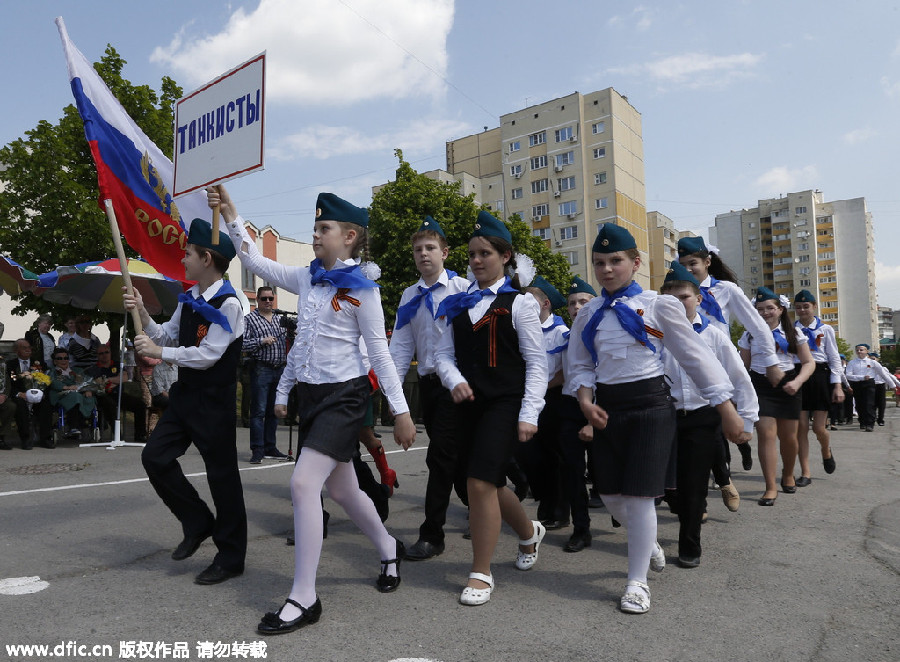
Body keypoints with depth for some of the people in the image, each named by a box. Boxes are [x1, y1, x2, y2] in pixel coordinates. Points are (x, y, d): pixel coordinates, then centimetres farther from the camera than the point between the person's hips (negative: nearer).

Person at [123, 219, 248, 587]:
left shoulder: (228, 304, -16)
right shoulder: (189, 298, 10)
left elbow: (208, 355, -20)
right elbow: (166, 336, 15)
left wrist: (159, 353, -13)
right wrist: (142, 314, 1)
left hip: (214, 399, -8)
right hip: (185, 392, 8)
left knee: (221, 473, 1)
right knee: (155, 457, 7)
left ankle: (231, 557, 15)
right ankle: (197, 522, 24)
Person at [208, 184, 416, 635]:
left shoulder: (361, 289, -10)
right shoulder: (306, 280, 8)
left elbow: (379, 353, -10)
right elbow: (255, 263, 17)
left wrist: (401, 411, -12)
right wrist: (230, 216, 11)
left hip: (343, 396, -7)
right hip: (309, 394, 7)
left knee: (303, 483, -17)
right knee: (340, 489, 16)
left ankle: (304, 598, -6)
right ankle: (389, 548, 40)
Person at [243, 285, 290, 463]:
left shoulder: (280, 319, 17)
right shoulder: (250, 319, 1)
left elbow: (287, 340, 24)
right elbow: (242, 343, -7)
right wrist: (262, 341, -17)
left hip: (280, 370, 6)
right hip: (261, 369, -5)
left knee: (273, 411, 11)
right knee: (259, 411, -5)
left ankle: (270, 447, 19)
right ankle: (257, 450, -1)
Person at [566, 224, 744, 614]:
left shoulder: (658, 306, -4)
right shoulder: (589, 314, 8)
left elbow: (695, 356, -3)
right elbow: (579, 365, 12)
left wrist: (727, 410, -4)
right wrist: (585, 401, -7)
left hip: (650, 406, -4)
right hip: (606, 409, 4)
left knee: (639, 495, -5)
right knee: (611, 495, 10)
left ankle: (637, 582, 14)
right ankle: (648, 544, 42)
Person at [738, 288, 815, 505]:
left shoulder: (792, 332, 6)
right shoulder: (750, 335, 7)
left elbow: (809, 363, 3)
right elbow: (744, 366, 10)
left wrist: (797, 382, -15)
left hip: (787, 386, 1)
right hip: (760, 386, -1)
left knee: (788, 437, 8)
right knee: (766, 434, -12)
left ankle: (788, 475, 37)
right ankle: (771, 488, -8)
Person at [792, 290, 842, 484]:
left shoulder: (825, 329, 5)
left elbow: (834, 358, 5)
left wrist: (837, 385, -2)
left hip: (820, 376, -1)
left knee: (819, 428, -2)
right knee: (801, 427, -2)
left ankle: (826, 452, 34)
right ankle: (805, 473, 6)